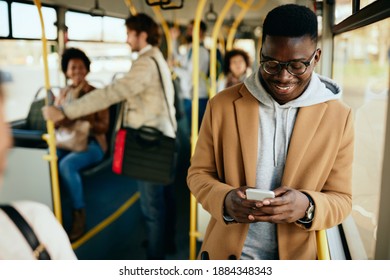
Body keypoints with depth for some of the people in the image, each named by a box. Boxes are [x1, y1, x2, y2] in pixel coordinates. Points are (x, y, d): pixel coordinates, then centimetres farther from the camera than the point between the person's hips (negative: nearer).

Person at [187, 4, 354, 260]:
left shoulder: (339, 118, -10)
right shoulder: (222, 105, -10)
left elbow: (341, 199, -5)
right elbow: (198, 173, -3)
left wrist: (307, 206, -27)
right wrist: (224, 200, -23)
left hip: (297, 256, 0)